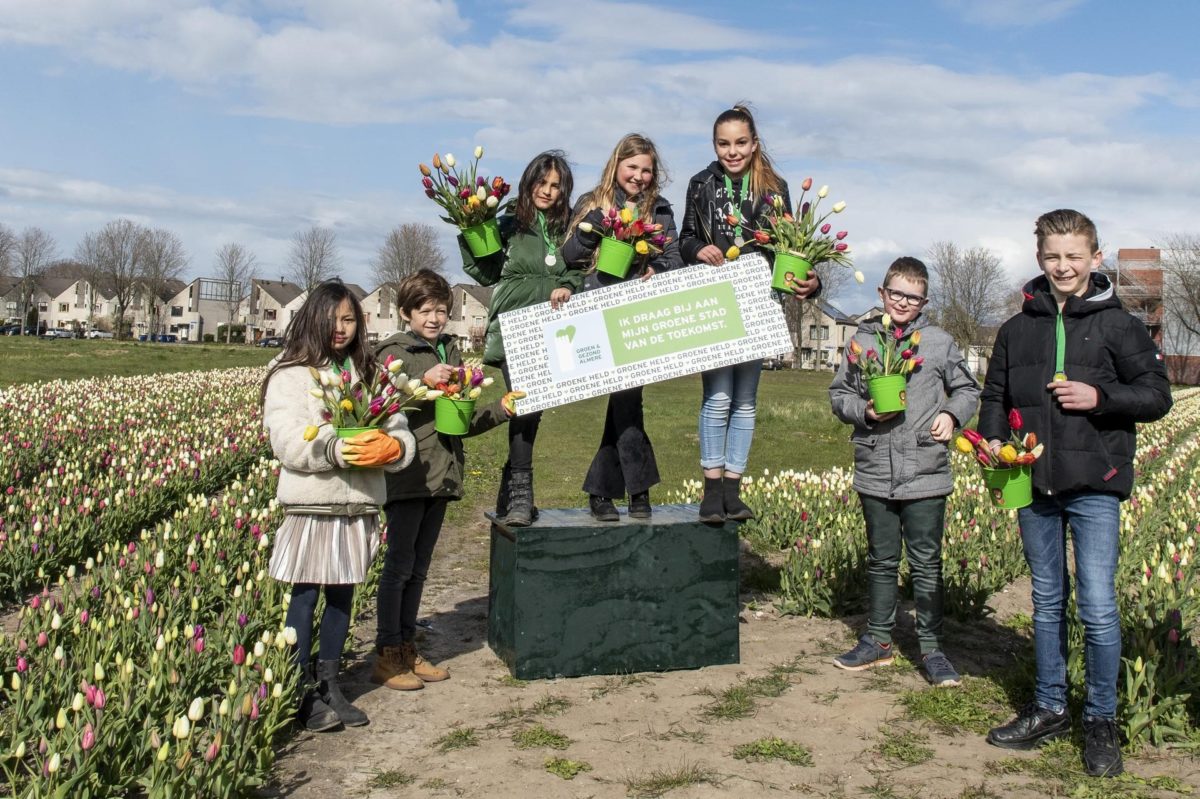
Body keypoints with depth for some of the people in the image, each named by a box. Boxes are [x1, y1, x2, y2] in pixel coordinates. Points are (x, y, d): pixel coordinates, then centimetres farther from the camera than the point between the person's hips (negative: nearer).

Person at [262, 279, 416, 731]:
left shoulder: (369, 372, 13)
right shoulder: (290, 374, -2)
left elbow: (399, 430, 6)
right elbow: (287, 439, -13)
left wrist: (392, 446, -17)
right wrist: (336, 448, -27)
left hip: (359, 503, 5)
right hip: (311, 503, -4)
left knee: (342, 595, 12)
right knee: (305, 595, 0)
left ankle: (329, 683, 24)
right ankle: (302, 691, 10)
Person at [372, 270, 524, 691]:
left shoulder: (451, 352, 14)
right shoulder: (394, 352, -5)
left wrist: (501, 408, 2)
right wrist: (423, 383, -25)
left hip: (441, 473, 6)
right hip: (407, 475, -6)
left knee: (418, 567, 14)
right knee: (399, 565, 0)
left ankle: (408, 646, 25)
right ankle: (387, 655, 9)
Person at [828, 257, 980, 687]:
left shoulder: (939, 341, 2)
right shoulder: (863, 341, 5)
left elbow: (967, 389, 11)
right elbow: (838, 394, 9)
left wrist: (951, 415, -8)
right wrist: (864, 410, -9)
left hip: (925, 472, -2)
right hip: (875, 473, 2)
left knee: (926, 564, 5)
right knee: (881, 561, 14)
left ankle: (931, 648, 16)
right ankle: (878, 640, 27)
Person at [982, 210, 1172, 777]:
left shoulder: (1117, 325, -1)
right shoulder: (1017, 329, 9)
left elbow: (1157, 396, 0)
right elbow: (994, 396, 15)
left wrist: (1100, 397, -16)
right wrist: (993, 439, -2)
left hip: (1095, 485, -4)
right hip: (1034, 485, 4)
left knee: (1098, 608, -5)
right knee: (1047, 602, 14)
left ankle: (1101, 721, 12)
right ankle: (1049, 709, 26)